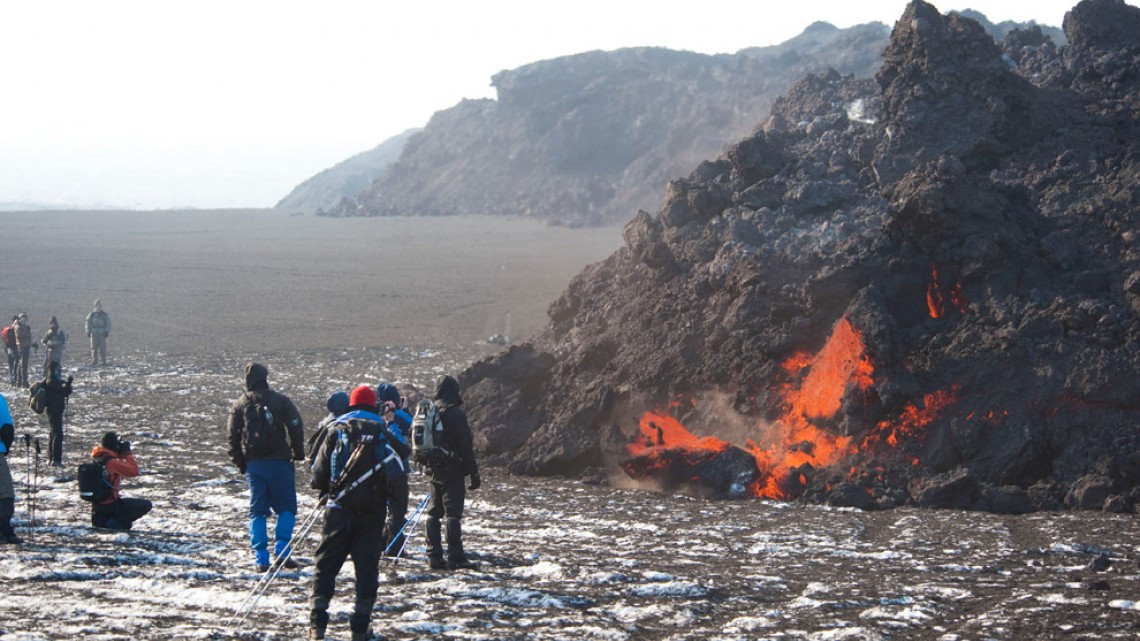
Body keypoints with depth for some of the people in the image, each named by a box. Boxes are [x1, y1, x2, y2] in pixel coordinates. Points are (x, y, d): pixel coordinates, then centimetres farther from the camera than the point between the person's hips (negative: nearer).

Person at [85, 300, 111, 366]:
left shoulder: (104, 315, 5)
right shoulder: (91, 314, 5)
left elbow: (108, 323, 6)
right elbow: (88, 323, 9)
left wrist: (107, 332, -1)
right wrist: (88, 332, 4)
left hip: (102, 333, -1)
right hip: (94, 333, 1)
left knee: (102, 347, -5)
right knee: (94, 348, 0)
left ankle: (104, 361, -1)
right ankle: (94, 361, 4)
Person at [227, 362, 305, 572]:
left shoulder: (239, 405, 5)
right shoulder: (280, 401, -3)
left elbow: (233, 437, 5)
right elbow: (296, 429, -7)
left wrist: (240, 463, 14)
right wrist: (298, 454, 6)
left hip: (253, 464, 3)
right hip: (279, 462, -3)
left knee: (257, 511, 8)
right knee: (286, 508, 6)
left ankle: (261, 558, 2)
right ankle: (281, 550, -8)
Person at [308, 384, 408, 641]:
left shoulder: (337, 430, 2)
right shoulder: (384, 433, 5)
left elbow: (319, 471, 1)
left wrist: (325, 490, 20)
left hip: (339, 507, 0)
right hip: (372, 511, 0)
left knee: (326, 564, 5)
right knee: (367, 566, 6)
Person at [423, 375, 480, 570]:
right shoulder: (456, 414, -13)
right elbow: (466, 446, -14)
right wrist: (474, 473, -10)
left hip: (433, 471, 6)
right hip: (452, 471, -6)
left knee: (433, 513, 11)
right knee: (453, 513, -6)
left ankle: (434, 556, 10)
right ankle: (455, 557, -8)